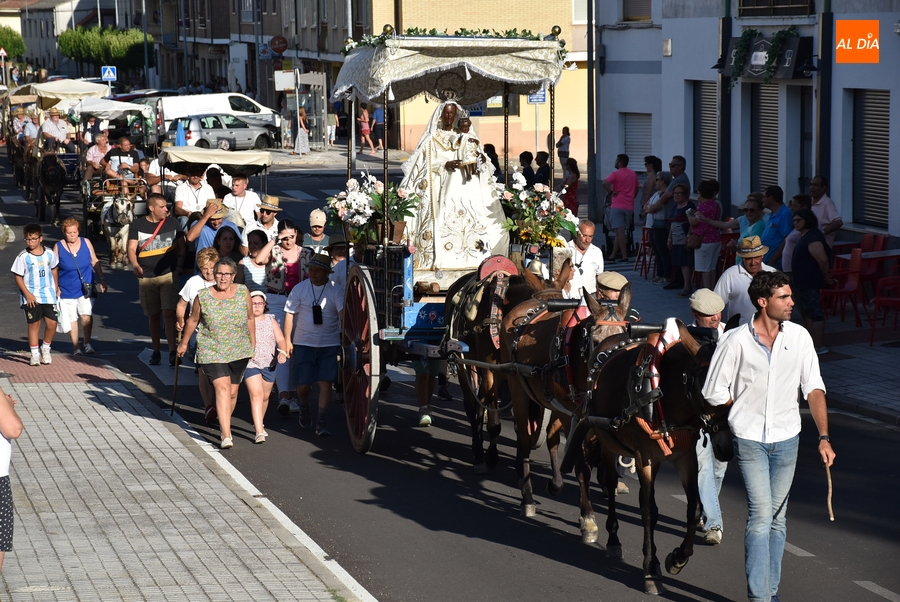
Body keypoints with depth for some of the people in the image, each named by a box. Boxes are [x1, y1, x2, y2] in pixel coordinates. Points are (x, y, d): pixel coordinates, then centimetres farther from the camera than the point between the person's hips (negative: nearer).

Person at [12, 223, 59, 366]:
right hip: (31, 297, -2)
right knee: (34, 324, -1)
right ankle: (35, 354, 7)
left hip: (48, 294, 2)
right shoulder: (23, 257, -8)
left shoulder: (50, 254, 1)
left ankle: (46, 349, 20)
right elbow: (18, 277, -6)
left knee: (51, 323, -3)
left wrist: (56, 287, 16)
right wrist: (27, 294, -14)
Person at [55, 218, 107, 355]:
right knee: (71, 319, 5)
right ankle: (75, 347, 20)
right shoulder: (59, 247, -5)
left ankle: (87, 343, -1)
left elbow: (95, 262, 9)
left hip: (86, 288, 0)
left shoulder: (86, 243, -1)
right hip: (67, 290, 0)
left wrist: (102, 279, 7)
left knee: (87, 315, -17)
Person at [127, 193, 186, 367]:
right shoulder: (138, 225, 2)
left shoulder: (172, 223, 7)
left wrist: (179, 265, 0)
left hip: (169, 274, -1)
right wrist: (135, 265, -20)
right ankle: (156, 352, 21)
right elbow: (131, 248, -2)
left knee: (169, 313, -14)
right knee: (153, 315, 9)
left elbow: (181, 246, 14)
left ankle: (172, 351, -16)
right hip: (147, 277, 1)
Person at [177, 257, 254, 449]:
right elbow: (193, 320, 6)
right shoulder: (203, 296, -8)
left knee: (233, 391, 10)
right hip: (212, 352, -3)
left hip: (239, 352, 3)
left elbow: (250, 318, 10)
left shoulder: (243, 292, -3)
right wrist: (184, 343, 16)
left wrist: (253, 343, 14)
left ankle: (224, 424, 34)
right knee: (222, 388, -17)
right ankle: (226, 436, -21)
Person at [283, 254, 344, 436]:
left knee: (325, 383, -6)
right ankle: (304, 409, 34)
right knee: (303, 384, 3)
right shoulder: (300, 289, -1)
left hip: (329, 344, -1)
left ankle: (322, 423, 0)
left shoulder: (335, 290, -5)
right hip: (304, 343, 1)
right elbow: (289, 314, 5)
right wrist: (287, 340, 2)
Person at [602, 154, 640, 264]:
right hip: (629, 207, 6)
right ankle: (613, 255, 15)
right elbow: (636, 189, 21)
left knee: (620, 231, -7)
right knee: (620, 232, 11)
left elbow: (604, 183, -25)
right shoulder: (633, 174, 10)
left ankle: (624, 257, -12)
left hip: (617, 206, -6)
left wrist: (611, 192, -12)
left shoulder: (616, 174, -9)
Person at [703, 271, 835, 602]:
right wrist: (750, 411, 5)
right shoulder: (736, 341, -11)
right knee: (761, 514, -12)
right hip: (749, 439, -3)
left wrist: (824, 436, -7)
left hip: (787, 438, 3)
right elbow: (714, 393, -2)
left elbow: (814, 388, 1)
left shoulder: (799, 336, -2)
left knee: (778, 517, 11)